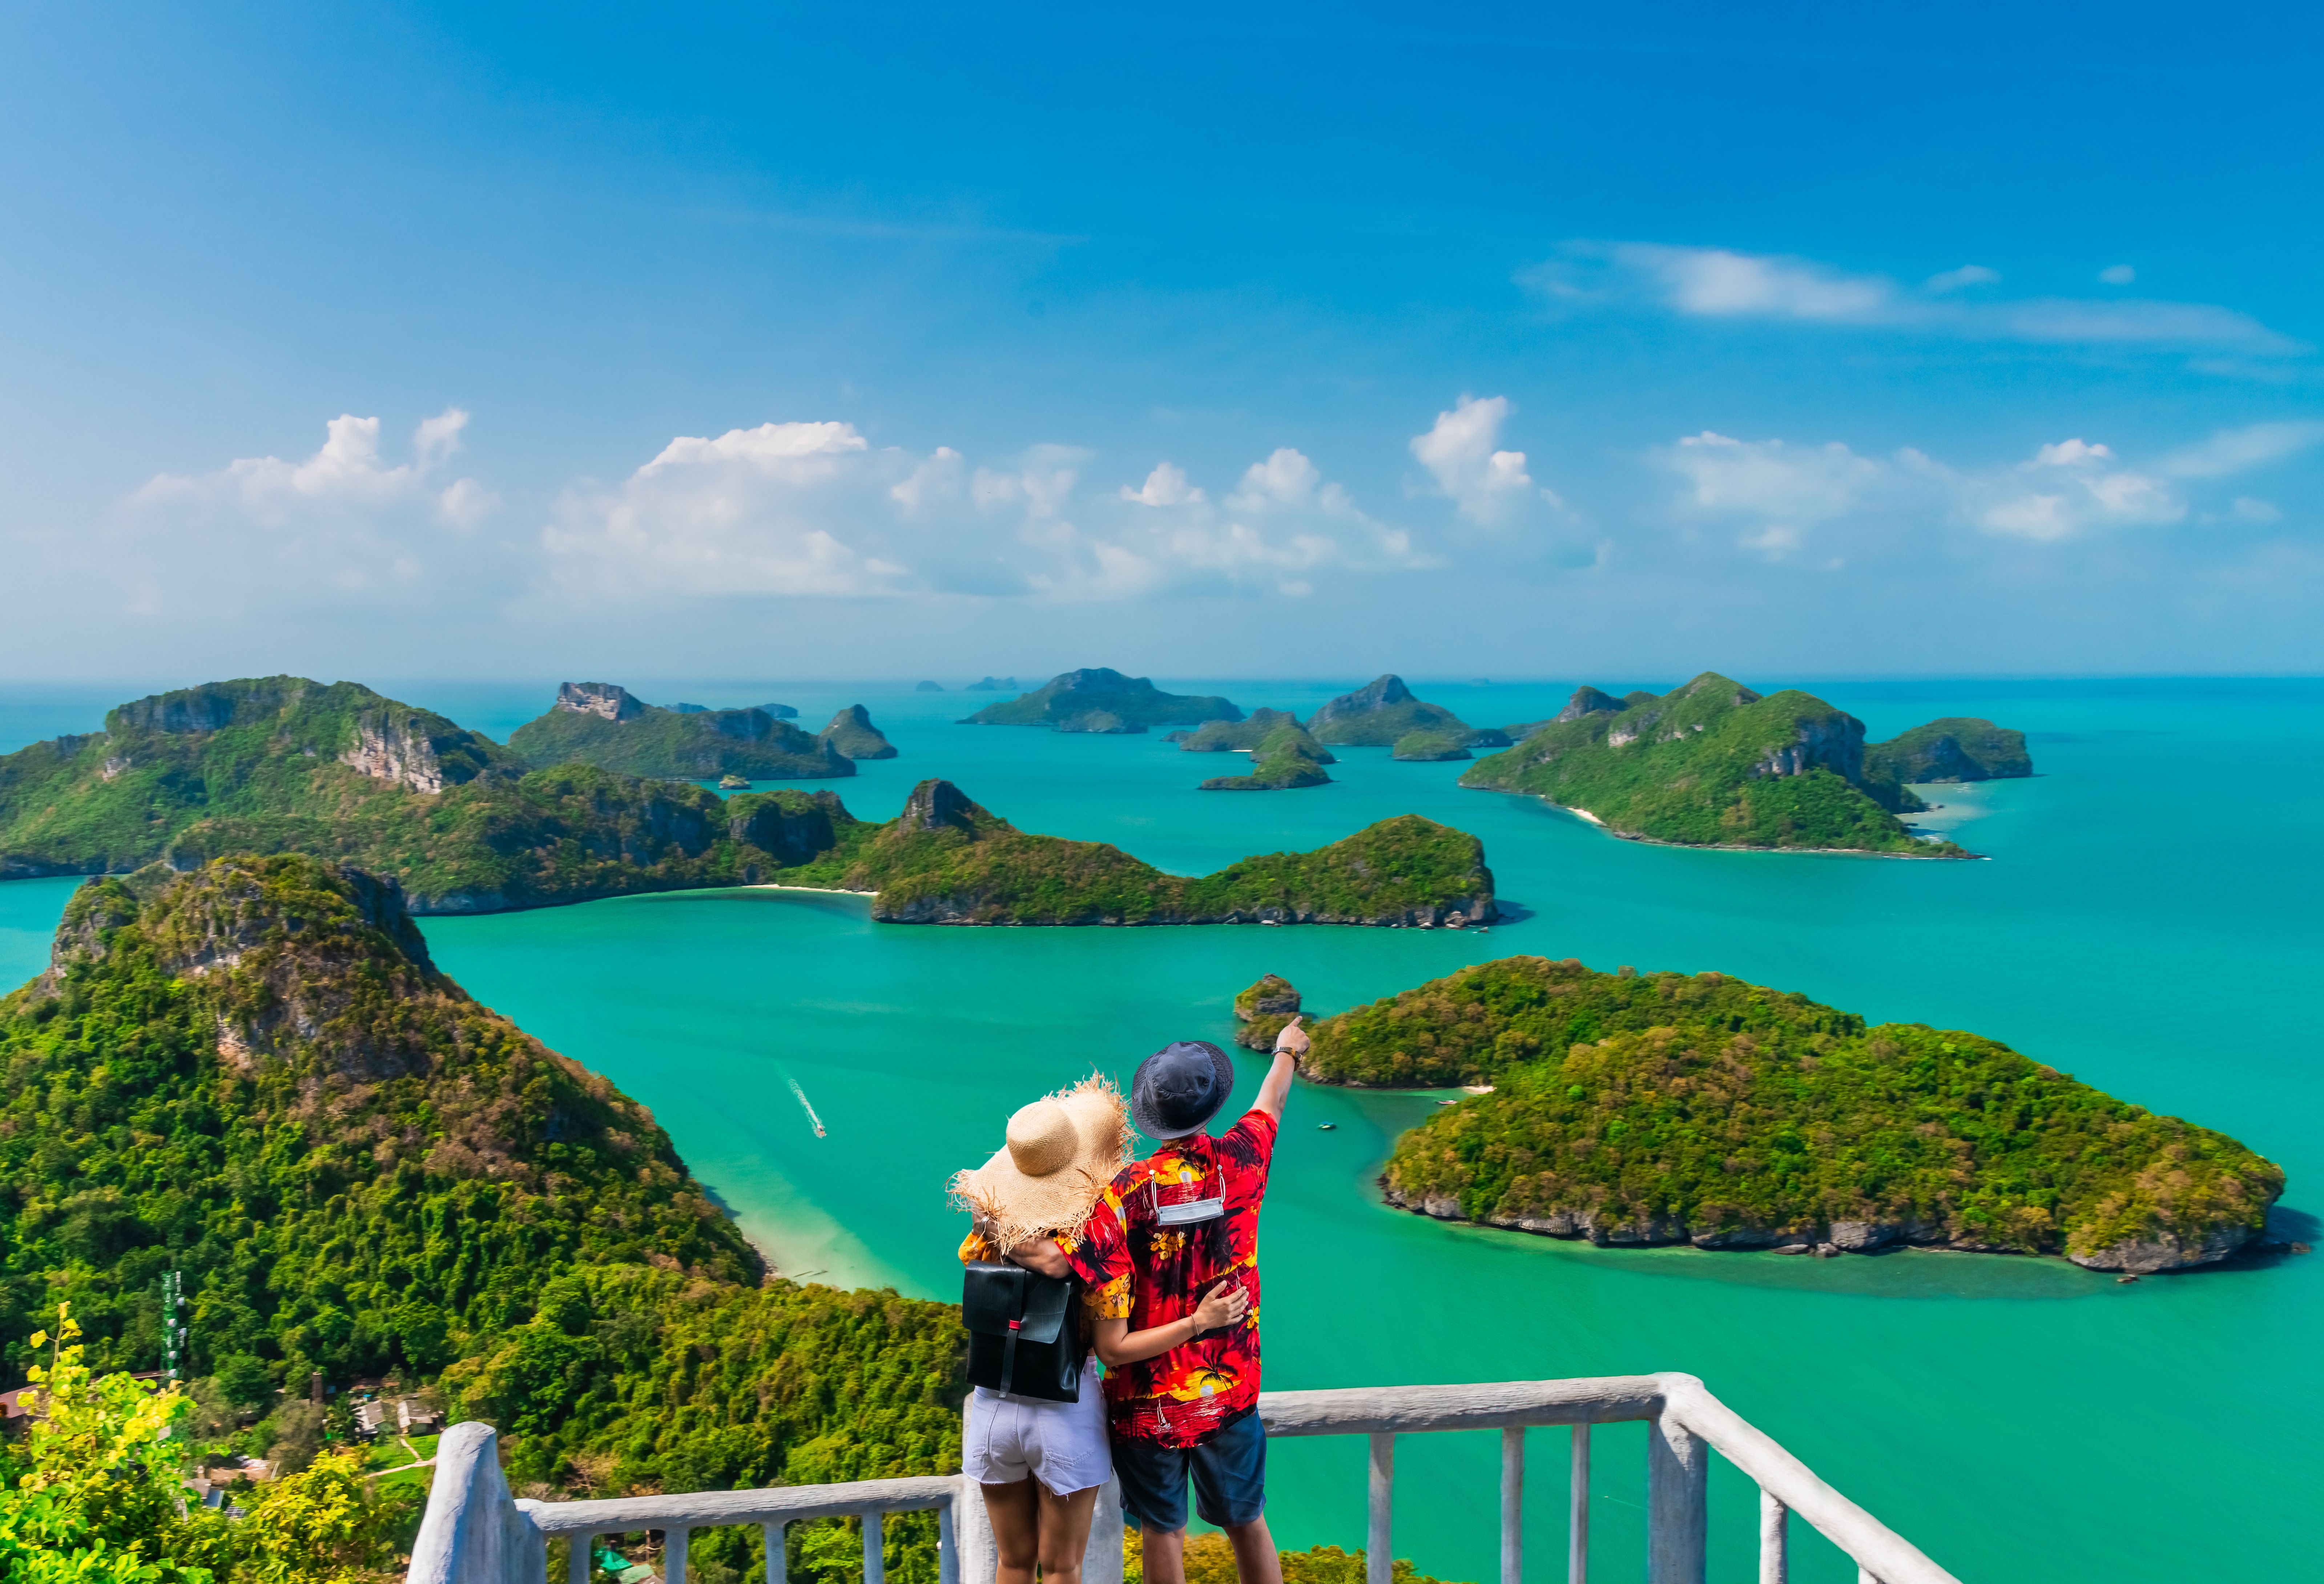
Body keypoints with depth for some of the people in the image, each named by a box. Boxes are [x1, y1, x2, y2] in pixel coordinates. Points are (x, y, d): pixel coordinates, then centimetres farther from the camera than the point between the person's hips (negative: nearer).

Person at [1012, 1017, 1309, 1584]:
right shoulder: (1239, 1164, -10)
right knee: (1247, 1525, 21)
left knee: (1163, 1532, 15)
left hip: (1146, 1405, -2)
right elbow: (1270, 1104, 12)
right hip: (1230, 1396, 2)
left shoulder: (1124, 1193, -19)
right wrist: (1286, 1051, 30)